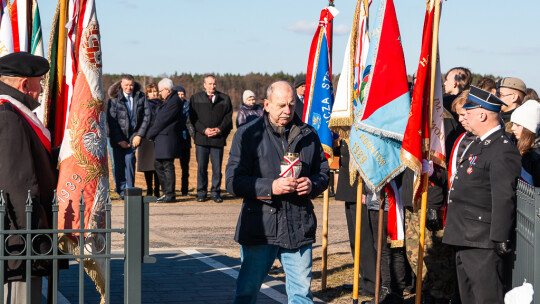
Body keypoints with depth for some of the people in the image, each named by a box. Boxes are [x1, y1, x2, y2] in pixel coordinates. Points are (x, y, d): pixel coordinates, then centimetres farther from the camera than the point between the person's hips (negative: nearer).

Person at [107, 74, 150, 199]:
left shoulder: (141, 97, -1)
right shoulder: (114, 99, -6)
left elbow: (146, 116, 1)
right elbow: (111, 121, -7)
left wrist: (139, 135, -6)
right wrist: (120, 140, -11)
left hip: (133, 135, 0)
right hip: (118, 137, 0)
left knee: (129, 159, -15)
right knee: (119, 163, 0)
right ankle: (122, 191, 11)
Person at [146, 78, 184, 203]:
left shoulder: (174, 101, -15)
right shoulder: (168, 101, 18)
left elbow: (162, 121, -16)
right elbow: (159, 119, 20)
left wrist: (150, 134, -7)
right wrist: (153, 134, 7)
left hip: (168, 139, -11)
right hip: (162, 139, 11)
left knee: (168, 166, -6)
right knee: (158, 164, 14)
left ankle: (170, 195, -2)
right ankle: (166, 192, 20)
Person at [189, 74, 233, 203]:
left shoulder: (225, 99, 11)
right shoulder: (195, 98, 10)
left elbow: (228, 117, 6)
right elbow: (193, 118, 3)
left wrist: (220, 129, -9)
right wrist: (204, 130, -10)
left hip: (218, 138, 0)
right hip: (201, 138, 0)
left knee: (217, 167, 0)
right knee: (201, 167, 2)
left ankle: (216, 192, 8)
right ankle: (201, 193, 11)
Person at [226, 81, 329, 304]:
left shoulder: (308, 135, 11)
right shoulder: (248, 135, -1)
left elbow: (323, 172, 19)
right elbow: (234, 181, -7)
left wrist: (312, 185, -5)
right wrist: (270, 187, -20)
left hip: (299, 227, 3)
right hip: (259, 228, -3)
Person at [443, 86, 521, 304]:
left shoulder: (503, 151, -17)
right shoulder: (479, 144, 17)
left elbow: (504, 199, -22)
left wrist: (500, 241, -23)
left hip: (483, 244, -11)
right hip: (464, 240, 11)